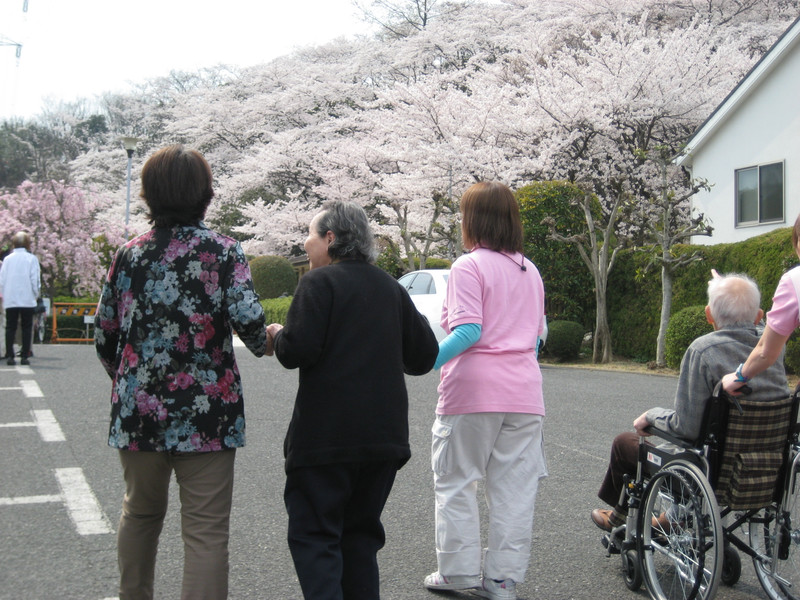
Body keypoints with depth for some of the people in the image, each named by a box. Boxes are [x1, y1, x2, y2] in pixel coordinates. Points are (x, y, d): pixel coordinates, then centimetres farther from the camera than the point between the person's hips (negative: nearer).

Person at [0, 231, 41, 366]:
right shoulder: (31, 259, -3)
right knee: (27, 328, 3)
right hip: (27, 299, -2)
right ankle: (24, 356, -1)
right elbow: (35, 280, -6)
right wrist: (36, 295, 7)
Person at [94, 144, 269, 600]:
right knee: (206, 531, 1)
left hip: (138, 410, 4)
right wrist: (266, 341, 4)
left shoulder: (129, 255, 5)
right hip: (206, 416, -4)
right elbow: (248, 320, -18)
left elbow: (104, 336, 8)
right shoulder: (223, 251, -6)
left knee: (141, 513, 24)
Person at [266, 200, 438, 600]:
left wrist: (277, 335, 4)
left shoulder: (319, 282, -7)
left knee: (313, 536, 0)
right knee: (360, 534, 17)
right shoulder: (391, 287, 13)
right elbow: (424, 356, 13)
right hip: (384, 434, 7)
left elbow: (297, 351, -17)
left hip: (326, 436, -7)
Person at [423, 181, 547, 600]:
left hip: (473, 391, -6)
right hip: (523, 393, 6)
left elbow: (468, 331, -17)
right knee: (514, 489, 7)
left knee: (455, 483, 8)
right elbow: (538, 334, 17)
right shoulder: (530, 271, 14)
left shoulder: (468, 266, -6)